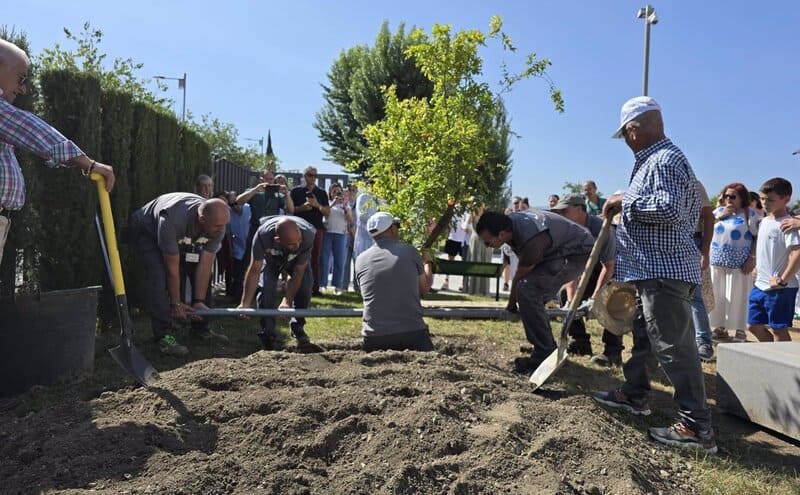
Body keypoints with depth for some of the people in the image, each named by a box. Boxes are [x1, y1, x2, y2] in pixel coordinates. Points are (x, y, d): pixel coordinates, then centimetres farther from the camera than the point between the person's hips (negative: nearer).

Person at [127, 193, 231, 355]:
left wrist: (199, 301, -22)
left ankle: (201, 328, 11)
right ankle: (163, 336, -23)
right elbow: (172, 267, -34)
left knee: (203, 273, -3)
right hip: (145, 231, -6)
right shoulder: (172, 220, -44)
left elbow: (205, 264, -22)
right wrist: (176, 303, -25)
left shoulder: (218, 225, -28)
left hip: (180, 239, 6)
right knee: (160, 275, -27)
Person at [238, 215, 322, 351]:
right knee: (267, 290, -20)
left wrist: (287, 301, -36)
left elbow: (298, 272, -31)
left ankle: (298, 328, 9)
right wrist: (245, 303, -38)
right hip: (270, 258, 0)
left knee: (305, 289, -17)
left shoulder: (308, 235, -42)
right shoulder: (263, 235, -42)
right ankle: (268, 336, -4)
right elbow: (254, 270, -34)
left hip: (297, 260, 1)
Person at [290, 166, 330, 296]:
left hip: (317, 229, 2)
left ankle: (315, 288, 2)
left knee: (315, 259, 0)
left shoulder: (321, 193, 13)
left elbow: (328, 212, 9)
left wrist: (317, 205, -8)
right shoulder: (295, 191, 8)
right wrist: (302, 207, -12)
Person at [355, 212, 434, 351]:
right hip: (412, 333, -2)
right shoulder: (409, 252, -1)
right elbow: (425, 288, 12)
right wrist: (427, 262, 32)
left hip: (374, 337, 2)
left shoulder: (361, 260, 5)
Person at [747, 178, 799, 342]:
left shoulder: (786, 224, -15)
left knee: (779, 329, 0)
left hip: (779, 289, -9)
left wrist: (783, 280, -24)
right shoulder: (764, 221, 12)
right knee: (753, 326, 15)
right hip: (760, 285, 9)